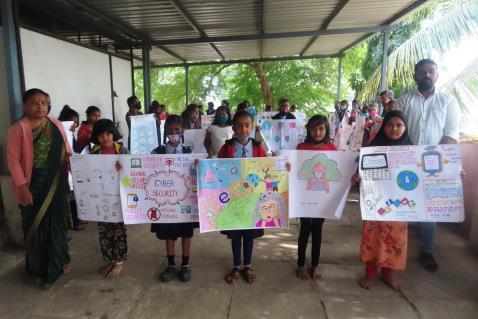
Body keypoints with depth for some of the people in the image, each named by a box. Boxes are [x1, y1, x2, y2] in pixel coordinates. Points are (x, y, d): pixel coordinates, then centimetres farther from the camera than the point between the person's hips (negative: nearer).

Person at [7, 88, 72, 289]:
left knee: (57, 222, 16)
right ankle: (38, 269, 27)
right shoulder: (19, 129, -9)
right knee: (35, 226, 8)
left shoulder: (56, 125, 5)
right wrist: (22, 187, -15)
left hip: (56, 184, 4)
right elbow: (13, 160, -10)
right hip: (33, 186, -4)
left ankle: (58, 262, 36)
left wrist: (69, 157, -6)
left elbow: (66, 147, 16)